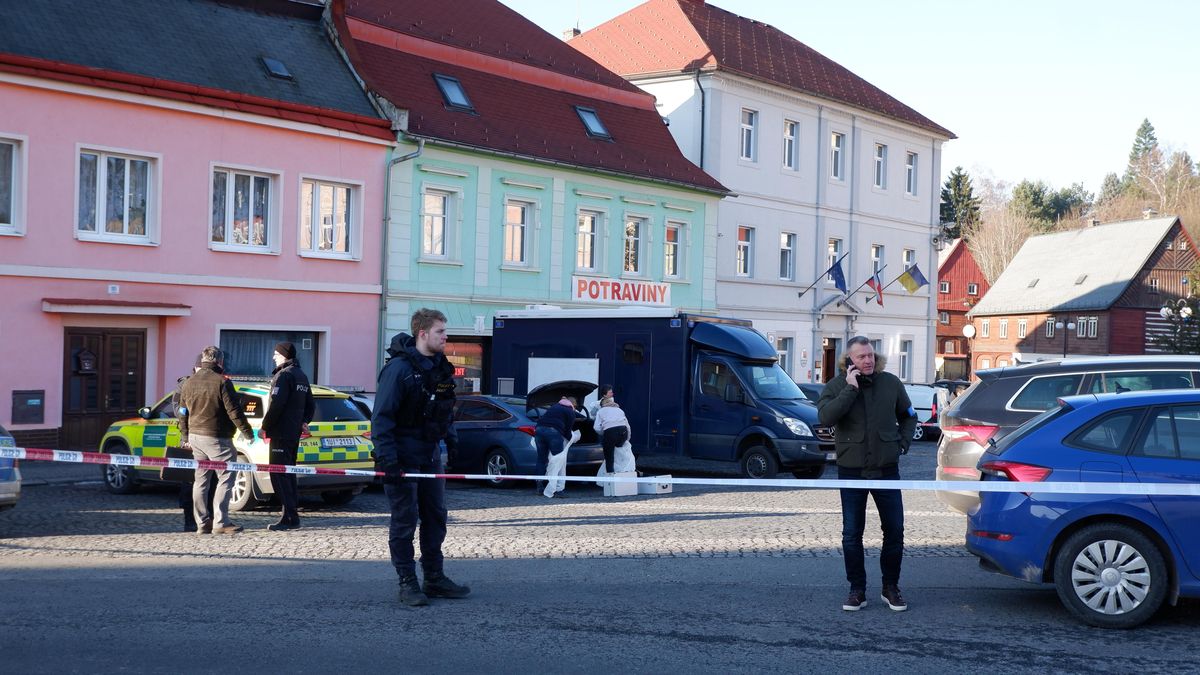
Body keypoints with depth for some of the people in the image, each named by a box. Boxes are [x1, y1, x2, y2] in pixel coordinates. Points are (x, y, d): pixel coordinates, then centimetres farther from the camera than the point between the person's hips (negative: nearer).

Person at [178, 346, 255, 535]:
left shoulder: (188, 383, 10)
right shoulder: (221, 382, -12)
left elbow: (183, 414, 16)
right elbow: (234, 411, -14)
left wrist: (186, 437, 26)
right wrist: (248, 433, -6)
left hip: (195, 436, 7)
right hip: (217, 438, -7)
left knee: (200, 480, 12)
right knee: (226, 478, -2)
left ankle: (202, 523, 14)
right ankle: (220, 522, -7)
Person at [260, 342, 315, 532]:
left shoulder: (284, 375, -13)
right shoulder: (301, 376, 17)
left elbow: (276, 405, -20)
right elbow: (310, 405, 24)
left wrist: (265, 427, -12)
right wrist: (304, 422, 13)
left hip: (281, 433, -9)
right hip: (294, 433, 9)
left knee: (279, 474, -8)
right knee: (288, 474, 15)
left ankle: (290, 516, -12)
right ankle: (292, 514, 17)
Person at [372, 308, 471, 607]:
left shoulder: (440, 366, 9)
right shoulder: (398, 368, -16)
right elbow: (381, 416, -18)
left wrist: (451, 440, 17)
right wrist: (387, 458, -23)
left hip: (430, 455, 8)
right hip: (403, 456, -8)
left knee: (435, 517, 11)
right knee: (405, 520, -2)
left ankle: (434, 579, 20)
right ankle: (407, 583, 5)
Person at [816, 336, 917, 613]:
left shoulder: (891, 383, 4)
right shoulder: (837, 386, -3)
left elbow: (908, 416, 19)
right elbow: (825, 417, -22)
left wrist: (903, 442, 5)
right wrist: (850, 389, -22)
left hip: (887, 469, 2)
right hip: (851, 471, -2)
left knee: (895, 530, 4)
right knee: (852, 534, 2)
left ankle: (891, 588, 19)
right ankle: (857, 590, 12)